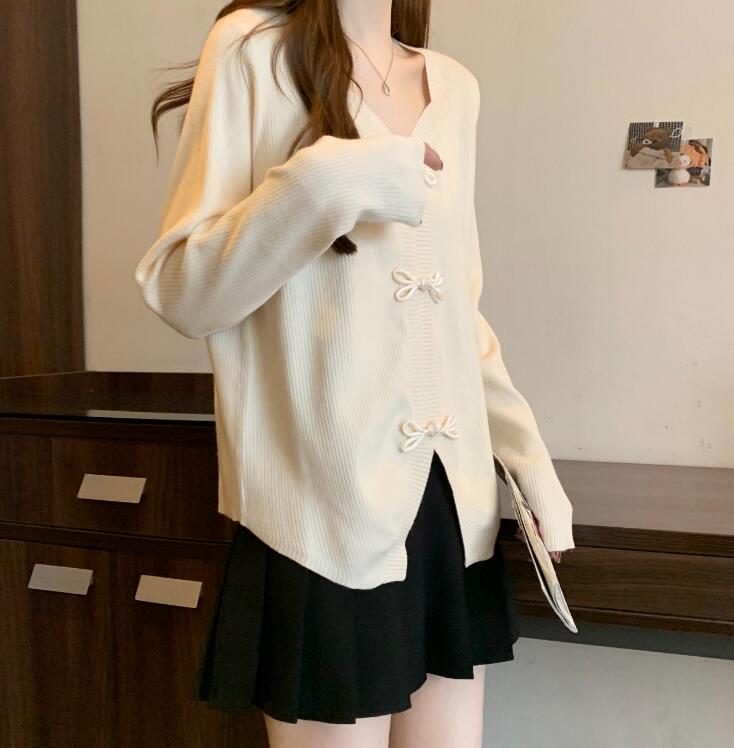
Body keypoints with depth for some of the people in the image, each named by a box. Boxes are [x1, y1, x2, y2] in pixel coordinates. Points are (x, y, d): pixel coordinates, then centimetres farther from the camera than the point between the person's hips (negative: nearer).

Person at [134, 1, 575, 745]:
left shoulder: (454, 87, 13)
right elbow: (178, 291, -8)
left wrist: (531, 457, 8)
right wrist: (325, 184, -21)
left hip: (455, 505, 6)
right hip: (328, 506, -5)